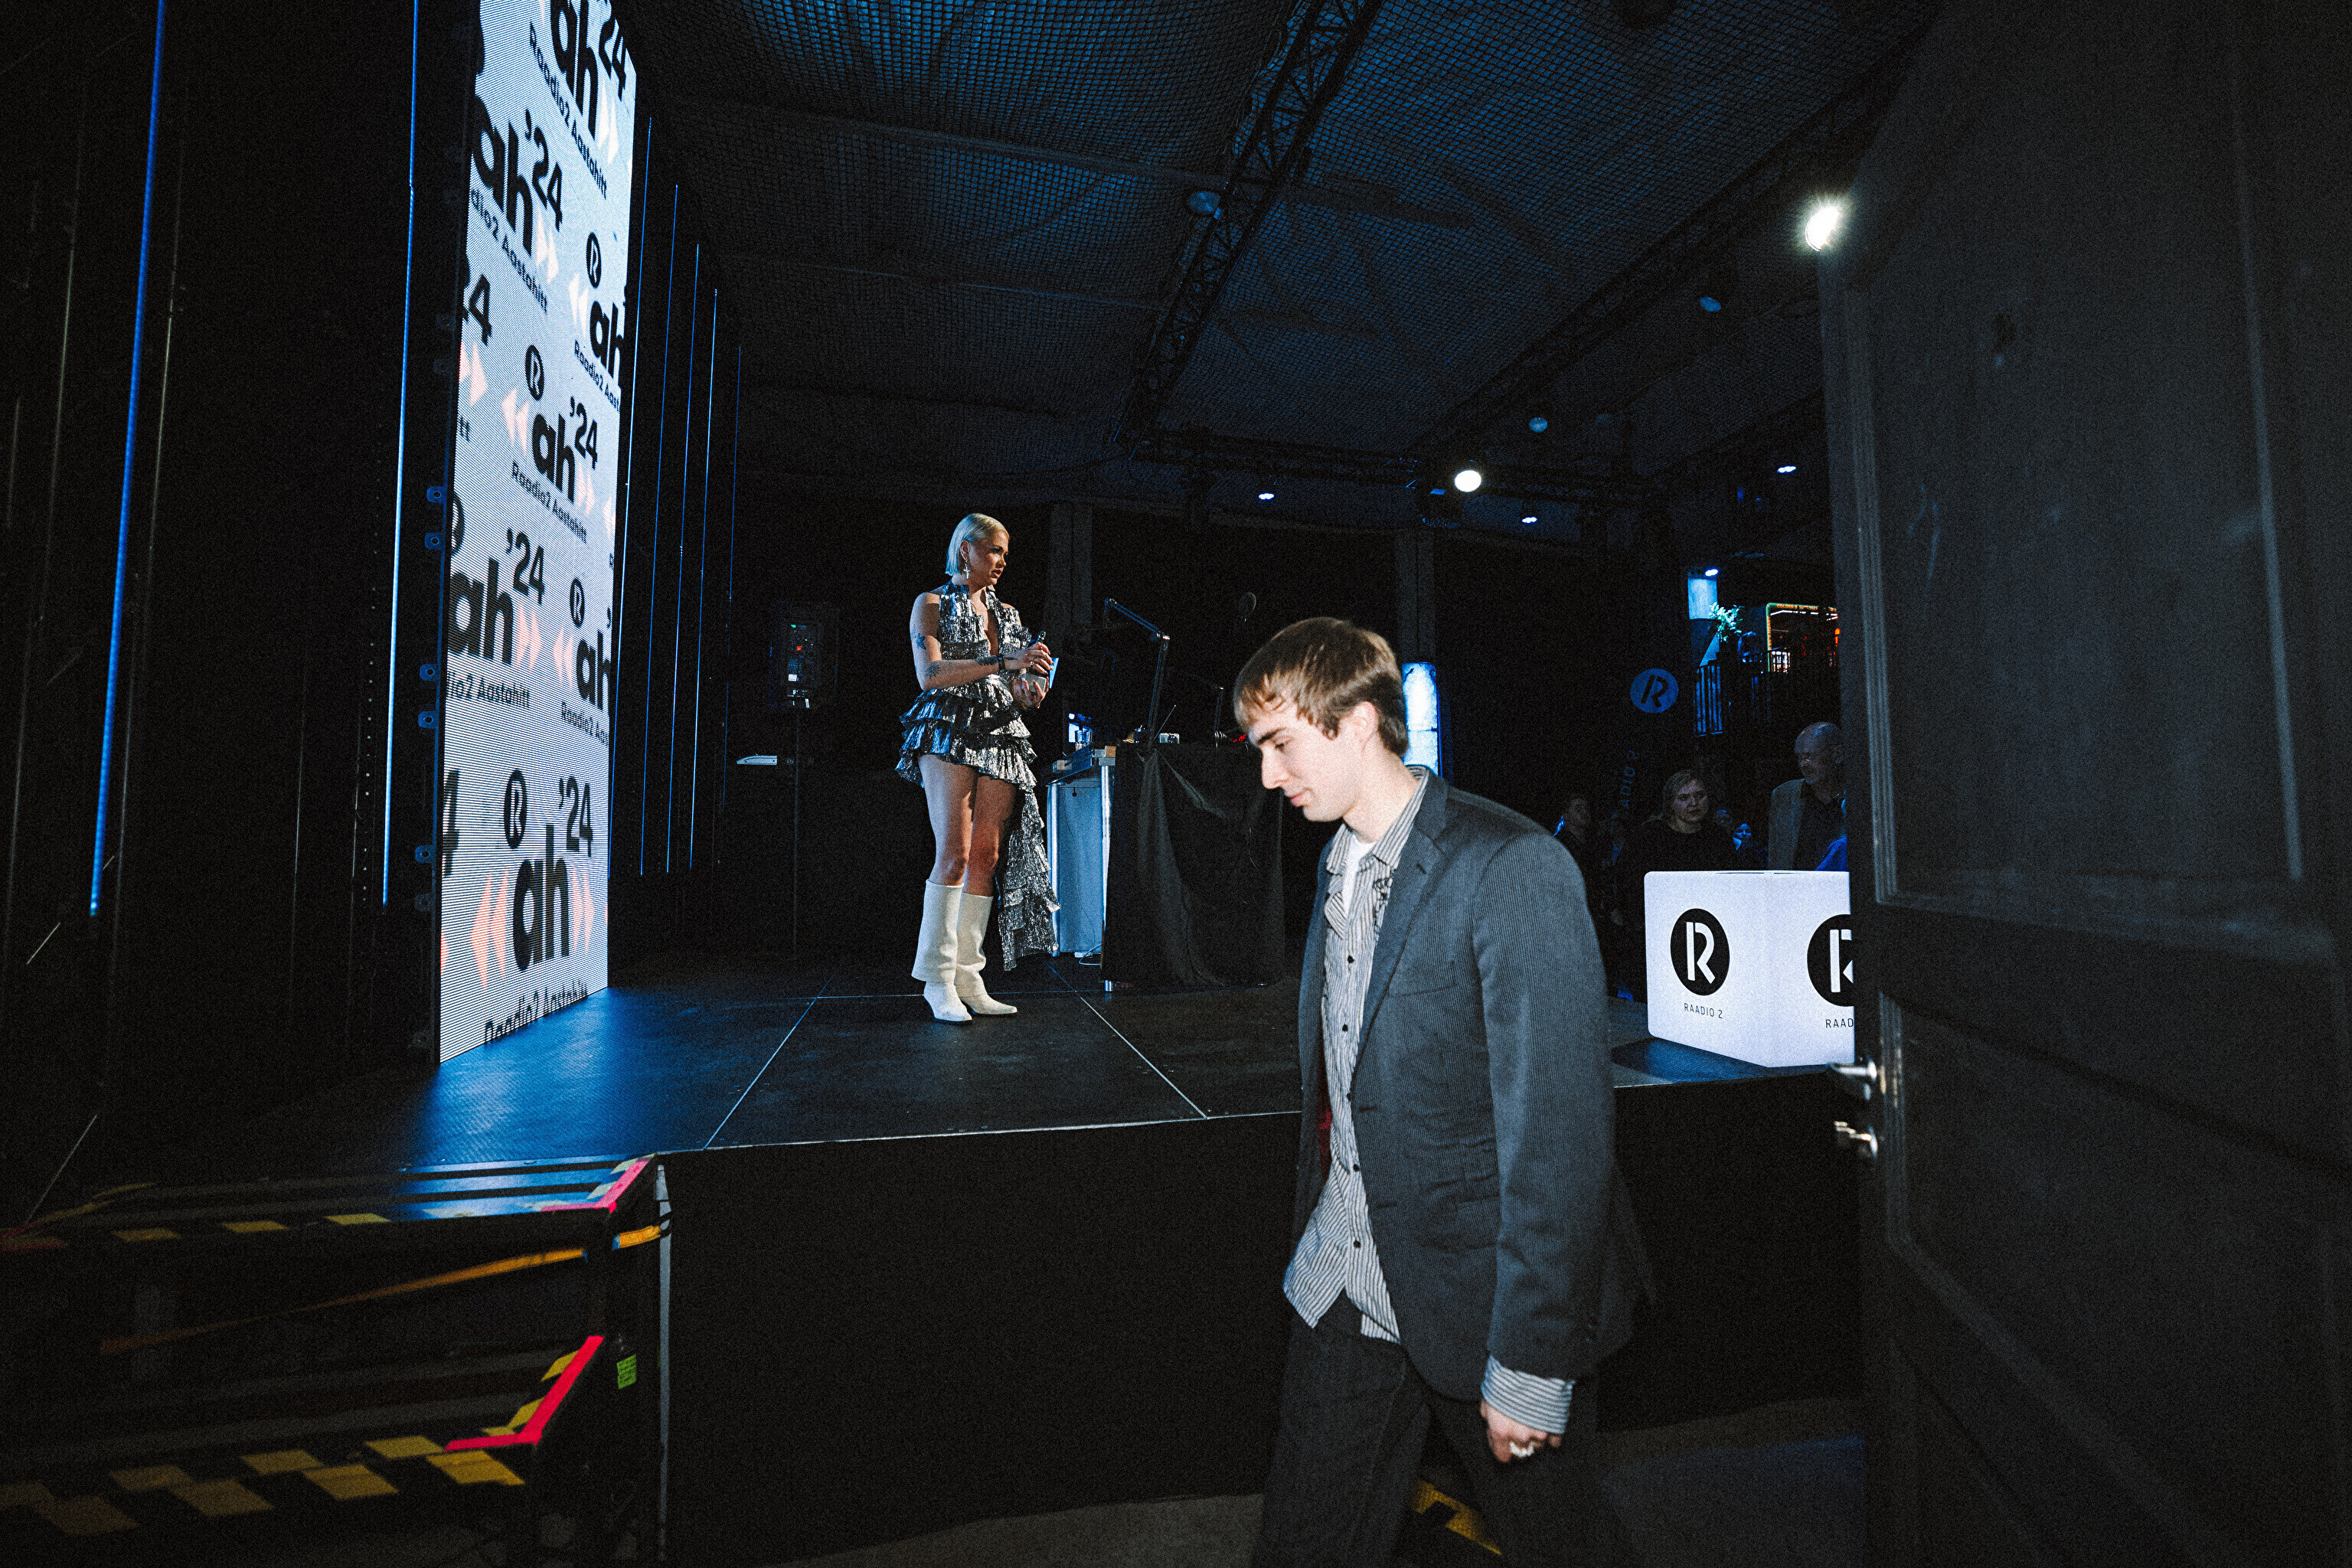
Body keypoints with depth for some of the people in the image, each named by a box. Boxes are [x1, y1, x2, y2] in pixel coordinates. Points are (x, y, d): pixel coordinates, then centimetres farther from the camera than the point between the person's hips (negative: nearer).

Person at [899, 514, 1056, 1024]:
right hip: (949, 731, -5)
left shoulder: (1006, 614, 23)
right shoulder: (932, 603, 7)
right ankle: (938, 980, -7)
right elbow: (929, 673, -9)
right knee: (954, 853, -14)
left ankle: (967, 978, 3)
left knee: (987, 856, -2)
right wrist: (1005, 662, -16)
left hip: (1000, 736, 5)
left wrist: (1028, 690, 0)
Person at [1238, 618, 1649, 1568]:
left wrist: (1531, 1367, -18)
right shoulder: (1340, 859, 5)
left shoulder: (1511, 869, -20)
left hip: (1477, 1300, -6)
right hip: (1344, 1286, 6)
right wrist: (1316, 1233, 13)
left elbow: (1559, 1133, -22)